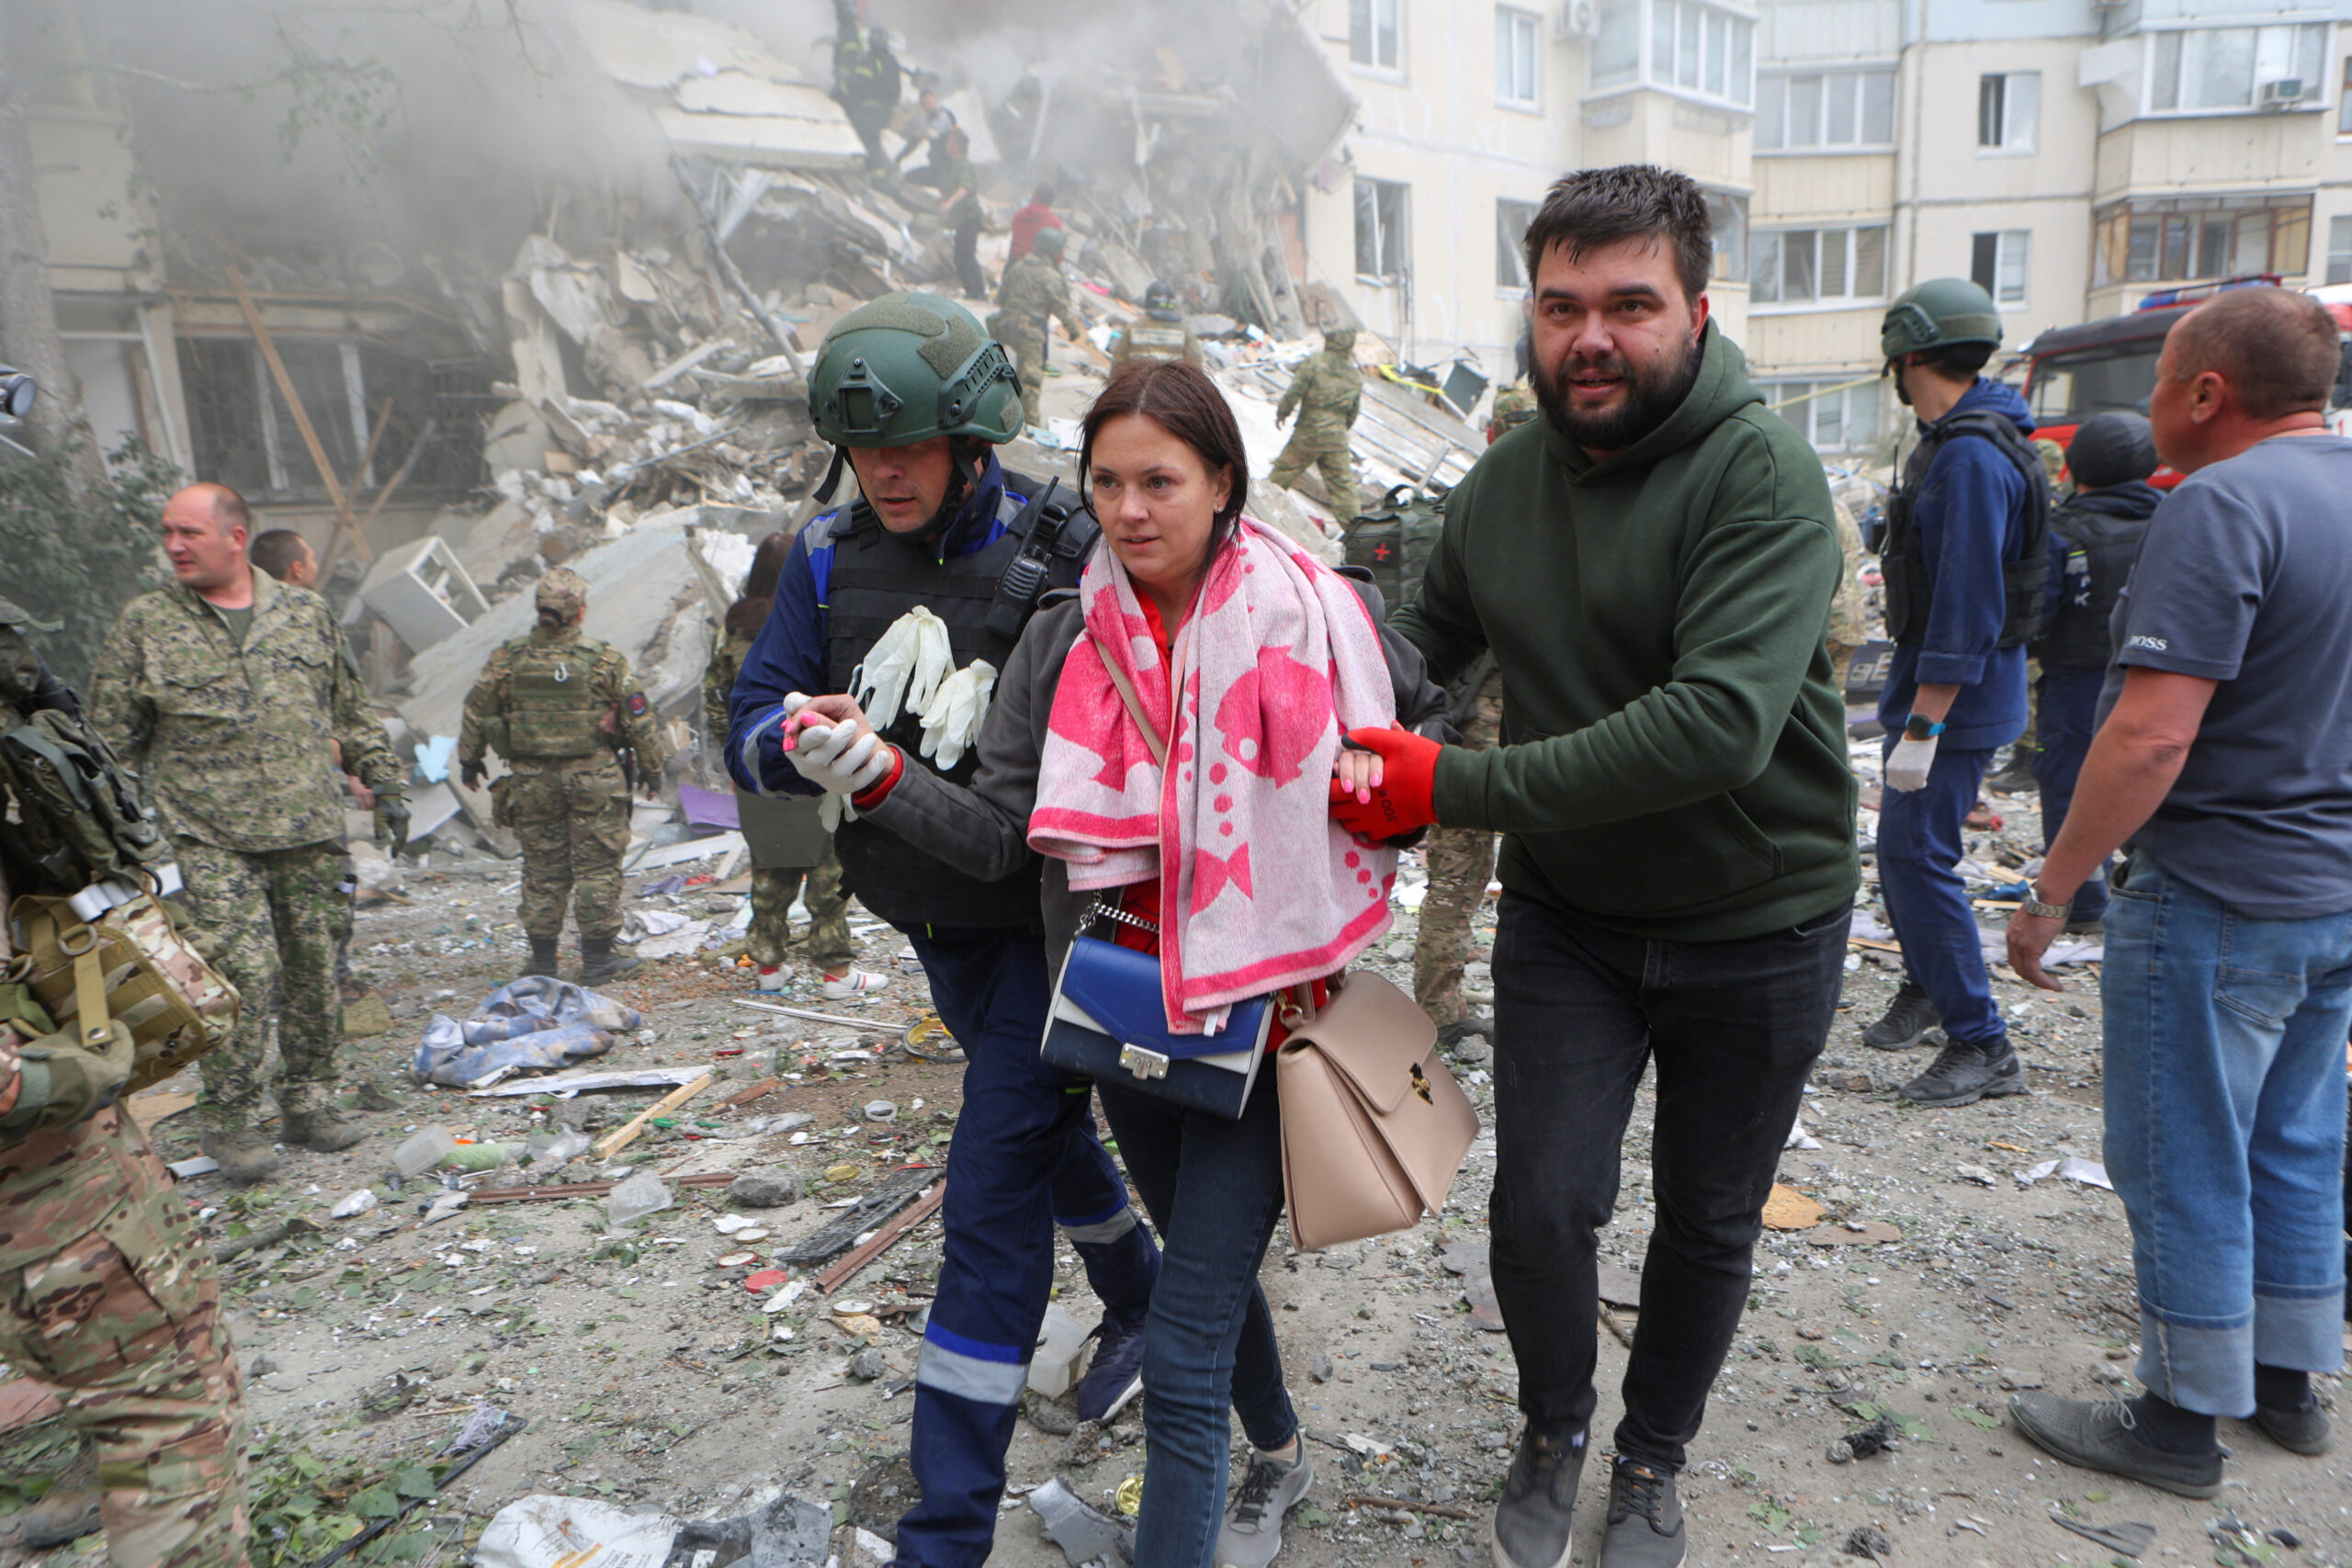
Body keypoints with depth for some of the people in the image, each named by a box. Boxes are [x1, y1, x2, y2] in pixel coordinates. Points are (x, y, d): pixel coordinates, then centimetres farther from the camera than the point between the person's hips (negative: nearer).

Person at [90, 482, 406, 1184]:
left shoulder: (306, 613, 9)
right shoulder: (143, 624, 3)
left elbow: (351, 713, 16)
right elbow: (111, 739, 7)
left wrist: (387, 785, 12)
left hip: (310, 831, 3)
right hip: (211, 838, -2)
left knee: (315, 969, 7)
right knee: (246, 971, -11)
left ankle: (308, 1100, 22)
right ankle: (230, 1119, 5)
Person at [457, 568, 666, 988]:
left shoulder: (507, 659, 0)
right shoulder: (605, 660, -8)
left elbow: (477, 712, 9)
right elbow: (638, 717, -3)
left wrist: (469, 759, 24)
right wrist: (651, 767, 8)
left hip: (531, 779, 3)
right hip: (592, 778, -3)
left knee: (542, 868, 12)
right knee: (596, 867, 5)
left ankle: (542, 959, 19)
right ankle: (598, 959, 9)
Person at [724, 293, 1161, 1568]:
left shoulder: (1058, 556, -16)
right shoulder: (830, 556, -1)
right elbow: (751, 729, -3)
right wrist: (792, 741, -27)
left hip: (1045, 918, -6)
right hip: (934, 921, 6)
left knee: (992, 1196, -6)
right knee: (1044, 1126, 24)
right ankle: (1138, 1303, 52)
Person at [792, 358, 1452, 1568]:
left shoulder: (1318, 615, -10)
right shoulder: (1063, 641, -2)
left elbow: (1437, 727, 6)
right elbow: (1000, 835, -7)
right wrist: (881, 774, -22)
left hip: (1260, 1009, -4)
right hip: (1120, 1012, 5)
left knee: (1182, 1358, -5)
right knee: (1206, 1264, 27)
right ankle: (1278, 1454, 55)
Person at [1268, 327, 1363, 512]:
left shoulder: (1313, 363, -8)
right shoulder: (1356, 377, 6)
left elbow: (1294, 392, -12)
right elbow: (1352, 414, 12)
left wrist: (1281, 413, 4)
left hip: (1307, 434, -3)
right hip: (1337, 440, 3)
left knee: (1283, 470, 13)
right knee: (1342, 483, 7)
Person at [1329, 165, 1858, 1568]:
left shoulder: (1763, 472, -21)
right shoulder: (1506, 479, -2)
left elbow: (1721, 721, -33)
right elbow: (1431, 632, 11)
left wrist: (1456, 788, -33)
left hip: (1759, 927, -3)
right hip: (1568, 917, 3)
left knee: (1708, 1223, 15)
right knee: (1543, 1204, -1)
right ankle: (1556, 1429, 33)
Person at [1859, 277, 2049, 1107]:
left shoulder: (1972, 456, -21)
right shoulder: (1955, 439, 12)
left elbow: (1966, 606, -26)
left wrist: (1923, 725, -26)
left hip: (1958, 696, -10)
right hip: (1934, 681, 10)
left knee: (1918, 857, -8)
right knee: (1903, 845, 19)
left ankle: (1983, 1047, 2)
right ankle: (1927, 984, 39)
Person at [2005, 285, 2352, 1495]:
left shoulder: (2222, 503, -20)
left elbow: (2152, 735, -28)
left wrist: (2053, 887, -20)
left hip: (2218, 898, -9)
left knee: (2184, 1168, 5)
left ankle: (2183, 1421, 19)